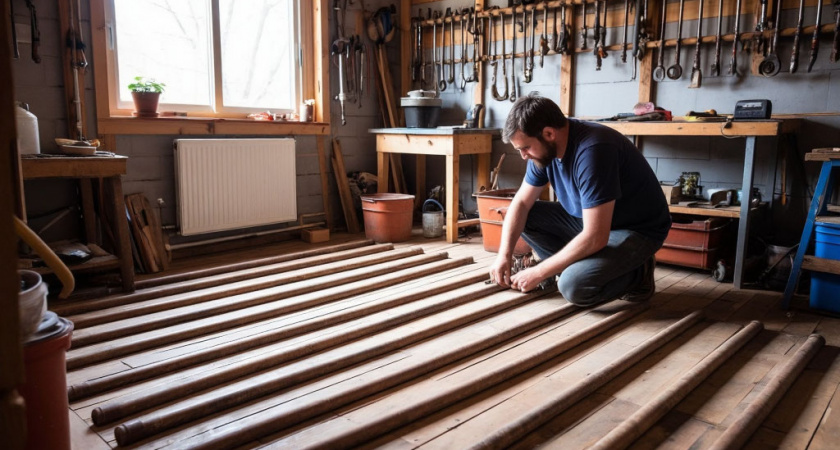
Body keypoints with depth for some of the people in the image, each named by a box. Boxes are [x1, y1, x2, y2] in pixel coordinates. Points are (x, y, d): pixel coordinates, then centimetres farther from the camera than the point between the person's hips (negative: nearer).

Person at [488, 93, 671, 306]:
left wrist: (539, 273, -25)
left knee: (574, 286, -29)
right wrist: (504, 255, -12)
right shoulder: (545, 146, -6)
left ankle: (636, 274, 0)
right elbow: (521, 203, 2)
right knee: (524, 217, -5)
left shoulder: (592, 151, -32)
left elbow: (595, 238, -33)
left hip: (637, 230, -8)